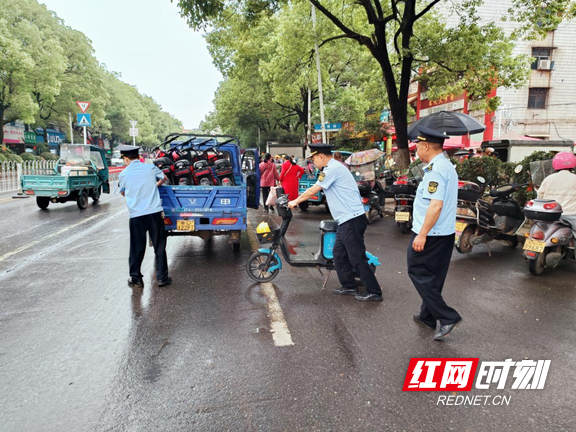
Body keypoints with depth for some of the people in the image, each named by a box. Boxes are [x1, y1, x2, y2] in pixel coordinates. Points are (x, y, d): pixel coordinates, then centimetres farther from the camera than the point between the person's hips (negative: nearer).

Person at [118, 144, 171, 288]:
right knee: (159, 246, 8)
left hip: (136, 215, 0)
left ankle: (135, 278, 19)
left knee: (136, 249, 11)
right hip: (155, 213, 0)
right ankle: (162, 277, 11)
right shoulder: (150, 167, 3)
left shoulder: (123, 174, 1)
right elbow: (164, 178, 22)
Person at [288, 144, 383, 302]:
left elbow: (313, 190, -8)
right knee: (339, 255, 15)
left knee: (357, 258, -5)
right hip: (347, 220, 11)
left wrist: (295, 201, 4)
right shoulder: (333, 168, 20)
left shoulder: (333, 168, -13)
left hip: (351, 219, -11)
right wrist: (298, 200, 23)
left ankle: (374, 292, 4)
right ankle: (349, 286, 24)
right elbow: (315, 190, 25)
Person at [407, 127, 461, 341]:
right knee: (432, 278, 17)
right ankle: (427, 316, 29)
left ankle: (448, 317, 1)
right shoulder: (447, 166, 15)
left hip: (430, 235, -10)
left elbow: (436, 205, -27)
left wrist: (422, 234, -25)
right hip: (445, 233, 10)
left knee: (418, 273, 0)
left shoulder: (436, 169, -18)